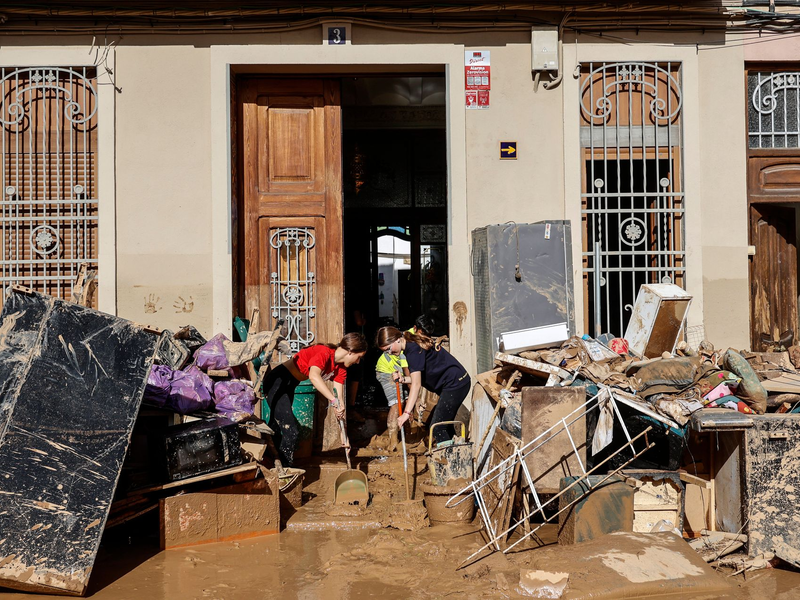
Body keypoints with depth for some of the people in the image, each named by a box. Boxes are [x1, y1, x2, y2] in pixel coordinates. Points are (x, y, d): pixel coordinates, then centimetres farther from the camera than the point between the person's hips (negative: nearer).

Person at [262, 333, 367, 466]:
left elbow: (340, 400, -1)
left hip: (288, 386, 9)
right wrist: (334, 400, -50)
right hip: (277, 381, -9)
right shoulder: (324, 353, -26)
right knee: (292, 431, -13)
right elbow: (314, 376, -45)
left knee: (277, 428, 19)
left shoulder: (341, 369, 0)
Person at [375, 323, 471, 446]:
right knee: (444, 424, 15)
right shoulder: (413, 345, 12)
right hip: (456, 383, 11)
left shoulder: (413, 349, -18)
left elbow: (416, 384, -24)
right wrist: (403, 379, -3)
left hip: (455, 383, -11)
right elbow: (420, 378, 13)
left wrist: (407, 412, -27)